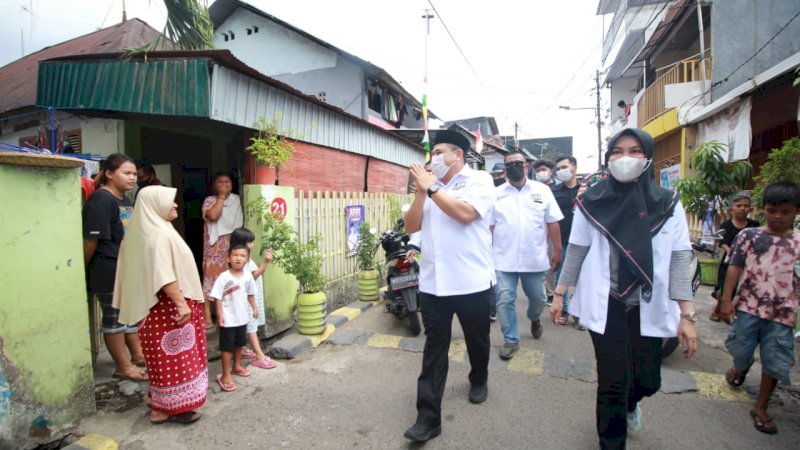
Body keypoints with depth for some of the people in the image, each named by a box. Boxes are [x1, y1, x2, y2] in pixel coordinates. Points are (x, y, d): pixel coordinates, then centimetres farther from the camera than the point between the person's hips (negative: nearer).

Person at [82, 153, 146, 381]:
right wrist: (85, 269, -10)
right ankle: (123, 367, 16)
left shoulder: (126, 200, 12)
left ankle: (138, 355, 33)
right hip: (109, 270, -9)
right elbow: (91, 239, -18)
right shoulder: (100, 199, -17)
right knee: (114, 317, 4)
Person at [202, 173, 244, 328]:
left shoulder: (236, 200, 10)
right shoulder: (210, 200, -1)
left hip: (233, 245, 4)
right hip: (215, 245, -3)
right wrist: (221, 196, -14)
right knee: (211, 274, -5)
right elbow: (213, 216, -21)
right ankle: (207, 317, -2)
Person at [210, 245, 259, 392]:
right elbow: (217, 297, -15)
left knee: (239, 344, 22)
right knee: (227, 347, 3)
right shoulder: (224, 277, -17)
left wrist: (254, 308, 10)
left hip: (242, 317, 5)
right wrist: (220, 315, -18)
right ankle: (225, 375, 13)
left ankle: (236, 366, 41)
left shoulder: (248, 276, -3)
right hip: (228, 319, -5)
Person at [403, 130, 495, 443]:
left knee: (477, 340, 18)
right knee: (434, 349, 4)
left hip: (471, 282, -3)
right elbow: (411, 226, 6)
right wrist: (421, 192, -5)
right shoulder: (430, 186, 11)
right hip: (433, 283, 3)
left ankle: (478, 380, 47)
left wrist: (431, 188, -14)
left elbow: (465, 213, -21)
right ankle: (428, 416, 11)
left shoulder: (480, 180, -3)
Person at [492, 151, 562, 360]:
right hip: (503, 259, -1)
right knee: (505, 301, 0)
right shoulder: (496, 194, 2)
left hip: (535, 259, 1)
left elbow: (552, 223, 4)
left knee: (538, 299, 16)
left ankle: (534, 318, 49)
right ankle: (511, 340, 17)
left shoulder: (542, 190, 3)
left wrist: (557, 250, 2)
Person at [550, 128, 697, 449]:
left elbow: (679, 260, -3)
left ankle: (630, 402, 49)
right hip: (605, 305, -1)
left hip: (648, 306, 2)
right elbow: (575, 251, 2)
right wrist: (559, 294, 5)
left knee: (647, 381, 11)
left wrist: (687, 314, -7)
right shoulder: (591, 202, -4)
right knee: (613, 382, 1)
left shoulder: (668, 204, -2)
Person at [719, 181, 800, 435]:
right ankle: (740, 368, 49)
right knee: (740, 350, 13)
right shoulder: (748, 236, 0)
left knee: (775, 362, 6)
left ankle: (760, 408, 22)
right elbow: (734, 268, -2)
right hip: (747, 306, 0)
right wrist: (726, 300, -7)